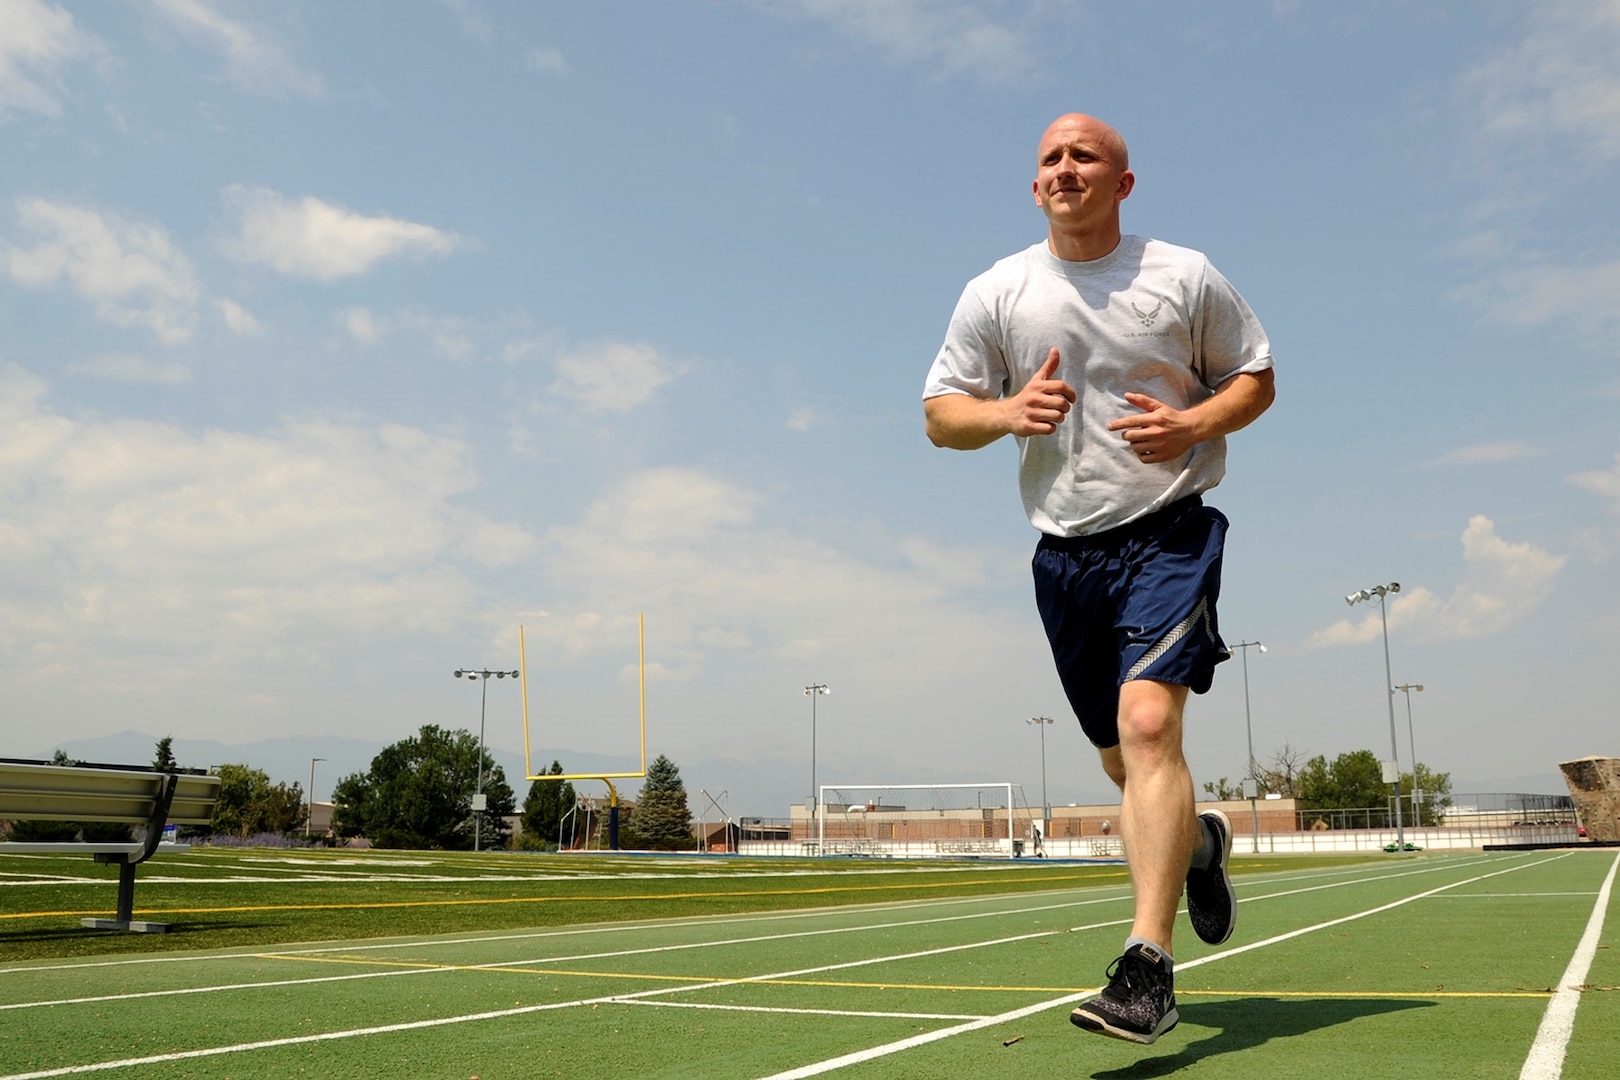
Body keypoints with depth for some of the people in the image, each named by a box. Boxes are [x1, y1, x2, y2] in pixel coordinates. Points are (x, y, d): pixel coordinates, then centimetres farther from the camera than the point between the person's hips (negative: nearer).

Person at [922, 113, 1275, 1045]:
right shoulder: (995, 294, 5)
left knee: (1148, 725, -22)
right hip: (1066, 551, 3)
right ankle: (1199, 842, 45)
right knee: (1125, 761, 12)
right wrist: (1008, 412, -16)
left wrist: (1191, 424, -11)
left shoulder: (1186, 277, 2)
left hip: (1168, 532, -3)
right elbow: (940, 414, 6)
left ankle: (1149, 969, -20)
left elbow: (1256, 376, 10)